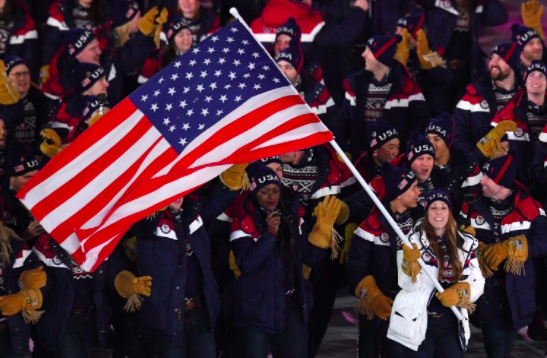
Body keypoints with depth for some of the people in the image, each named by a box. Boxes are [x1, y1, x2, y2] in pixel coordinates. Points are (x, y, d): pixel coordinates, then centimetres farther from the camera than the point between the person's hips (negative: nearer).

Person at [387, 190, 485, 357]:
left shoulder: (466, 243, 5)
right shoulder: (413, 240, -6)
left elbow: (477, 283, 3)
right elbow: (408, 284, -13)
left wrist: (458, 294, -17)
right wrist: (411, 262, -32)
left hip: (451, 323, 3)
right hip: (416, 323, -3)